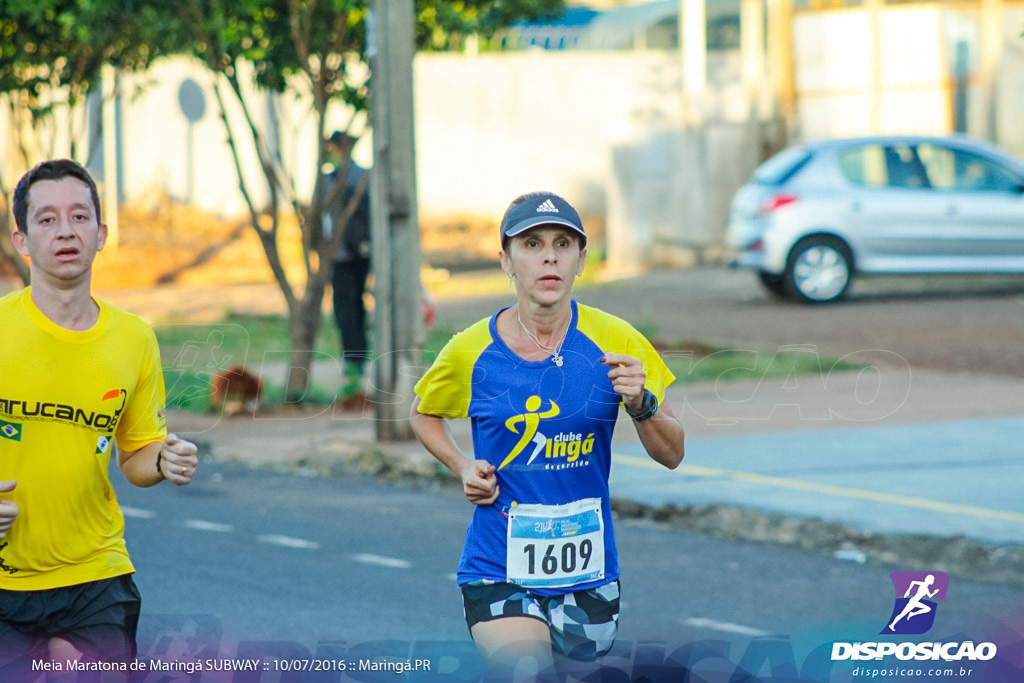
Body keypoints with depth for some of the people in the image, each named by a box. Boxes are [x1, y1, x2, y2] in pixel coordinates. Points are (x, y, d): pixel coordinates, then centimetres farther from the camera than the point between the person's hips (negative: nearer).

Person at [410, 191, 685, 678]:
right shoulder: (470, 352, -4)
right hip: (498, 575, -2)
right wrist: (462, 468, 0)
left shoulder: (614, 342, -4)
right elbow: (423, 413, 17)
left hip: (587, 575, 2)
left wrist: (641, 404, -20)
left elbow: (671, 455, -1)